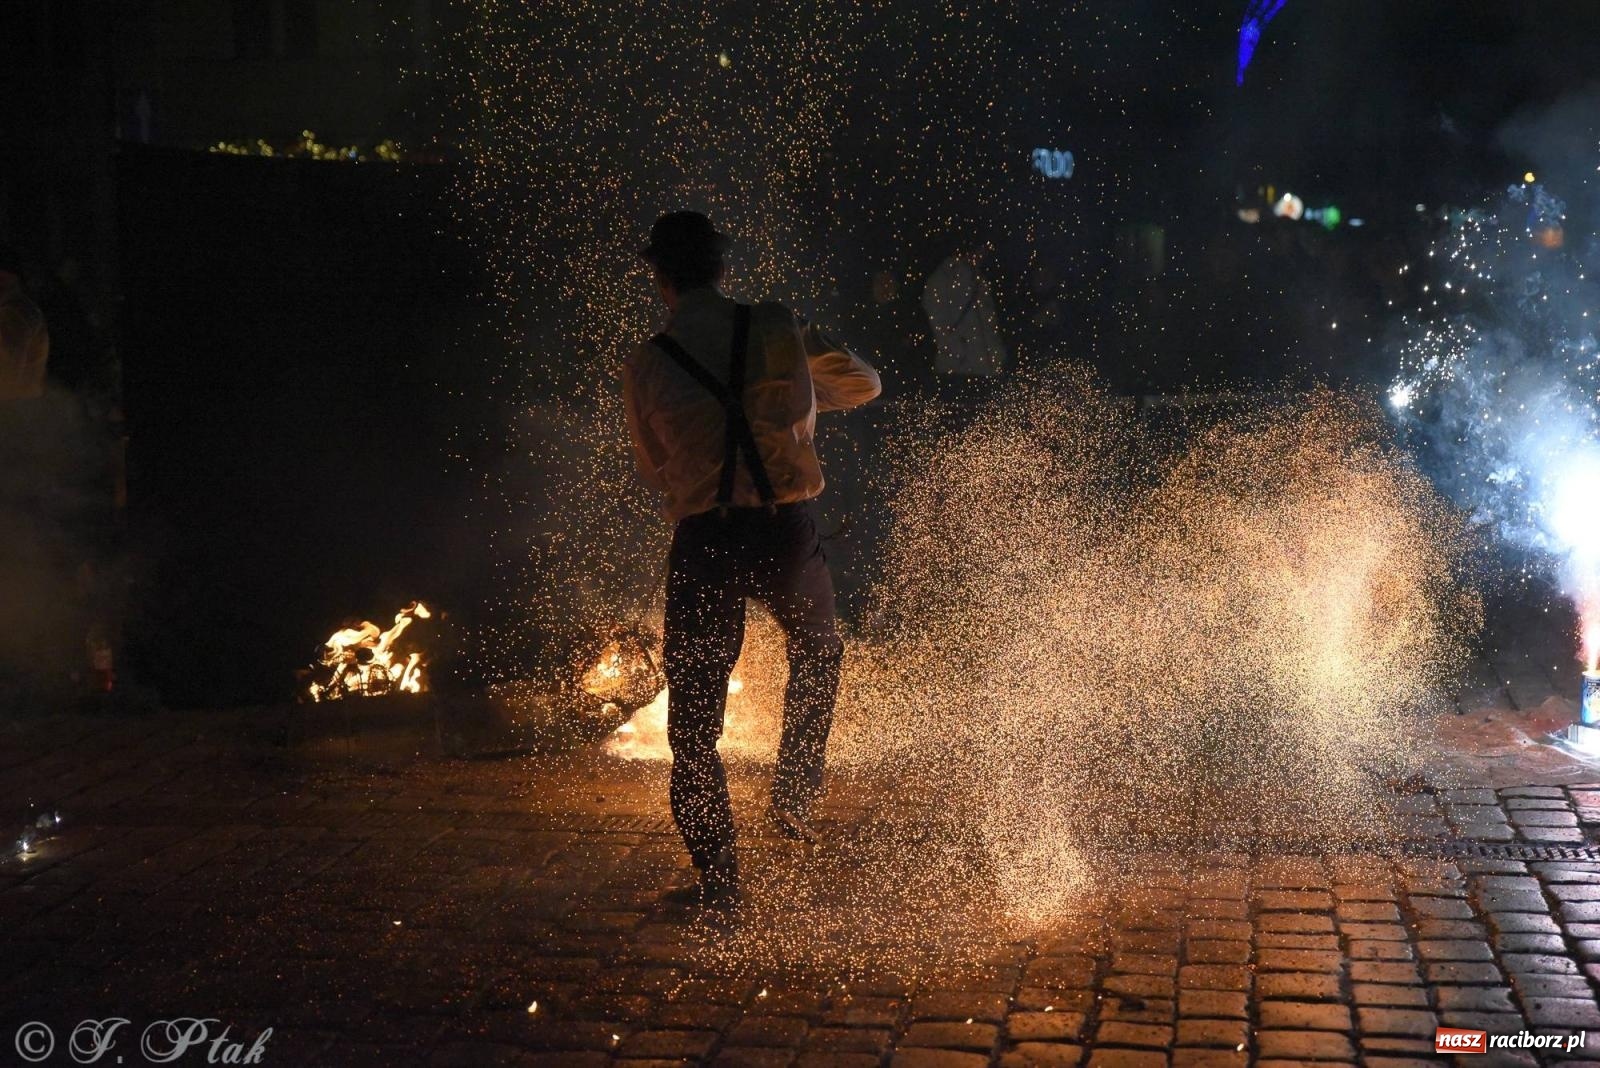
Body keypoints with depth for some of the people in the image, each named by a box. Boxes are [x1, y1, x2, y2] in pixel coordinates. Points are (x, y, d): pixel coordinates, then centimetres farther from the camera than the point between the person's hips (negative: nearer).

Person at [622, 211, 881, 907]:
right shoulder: (780, 330, 1)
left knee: (695, 707, 10)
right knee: (816, 650, 31)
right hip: (786, 527, 1)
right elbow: (864, 385, 17)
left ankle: (716, 874, 13)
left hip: (703, 540, -1)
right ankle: (794, 795, 26)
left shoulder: (645, 367, 0)